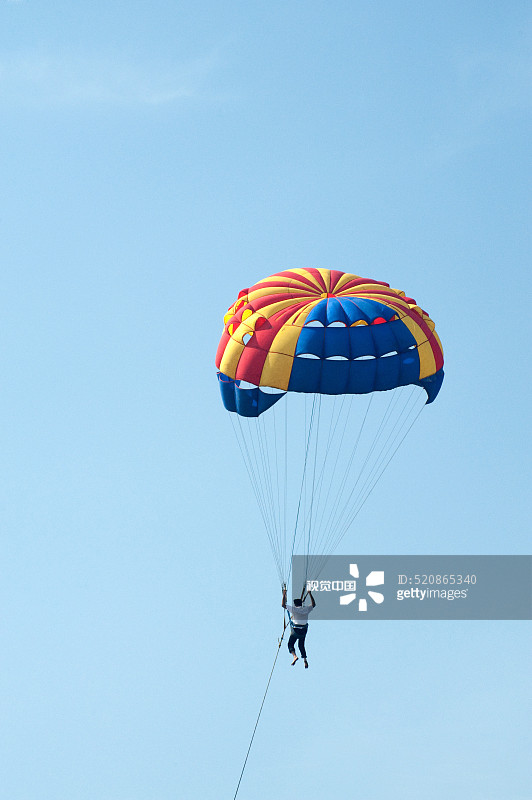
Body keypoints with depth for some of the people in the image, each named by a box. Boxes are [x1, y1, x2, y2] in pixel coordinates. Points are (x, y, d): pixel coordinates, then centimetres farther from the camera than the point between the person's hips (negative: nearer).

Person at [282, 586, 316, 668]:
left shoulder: (294, 609, -11)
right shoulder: (306, 609, -1)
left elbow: (283, 605, -7)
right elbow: (313, 604, 19)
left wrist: (284, 594, -1)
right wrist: (310, 594, 21)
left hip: (296, 630, -4)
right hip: (304, 630, 4)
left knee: (290, 644, 10)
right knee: (301, 645, 20)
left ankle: (294, 656, -17)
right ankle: (305, 661, 9)